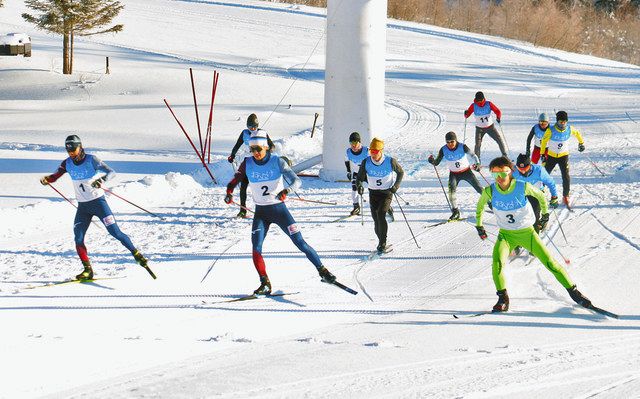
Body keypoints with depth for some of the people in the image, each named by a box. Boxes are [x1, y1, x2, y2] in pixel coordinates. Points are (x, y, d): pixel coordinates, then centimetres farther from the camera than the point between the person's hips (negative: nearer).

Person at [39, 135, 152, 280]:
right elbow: (55, 176, 7)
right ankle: (88, 270, 2)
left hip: (98, 202, -5)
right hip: (83, 206, 5)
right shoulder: (67, 163, 0)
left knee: (115, 232, -8)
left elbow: (111, 172, -20)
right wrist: (46, 179, -16)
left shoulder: (91, 160, -14)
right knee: (78, 239, -6)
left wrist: (102, 180, -41)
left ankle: (136, 254, 8)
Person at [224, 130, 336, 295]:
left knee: (300, 242, -4)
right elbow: (236, 179, 9)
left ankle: (322, 271, 12)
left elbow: (296, 180, -19)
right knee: (256, 247, -15)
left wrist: (287, 190, -40)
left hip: (279, 209, -2)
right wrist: (229, 192, -13)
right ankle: (265, 284, -9)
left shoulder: (277, 162, -13)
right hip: (261, 212, 2)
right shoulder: (247, 164, -4)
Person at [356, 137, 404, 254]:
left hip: (387, 192, -3)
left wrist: (396, 186, -10)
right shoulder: (366, 162, -10)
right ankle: (382, 242, 23)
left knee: (381, 215, -20)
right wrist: (359, 185, -20)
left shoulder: (390, 162, -15)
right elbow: (360, 177, 1)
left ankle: (382, 244, -15)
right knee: (376, 218, 3)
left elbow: (400, 172, 2)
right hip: (373, 193, 3)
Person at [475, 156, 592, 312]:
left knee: (549, 262, -3)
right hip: (506, 234, 1)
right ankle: (503, 299, -12)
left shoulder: (522, 187, -19)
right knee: (498, 261, -26)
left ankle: (573, 291, 12)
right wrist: (479, 225, 16)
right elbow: (480, 206, 10)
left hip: (527, 233, -1)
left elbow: (540, 196, 2)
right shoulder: (490, 192, -14)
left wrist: (545, 214, 12)